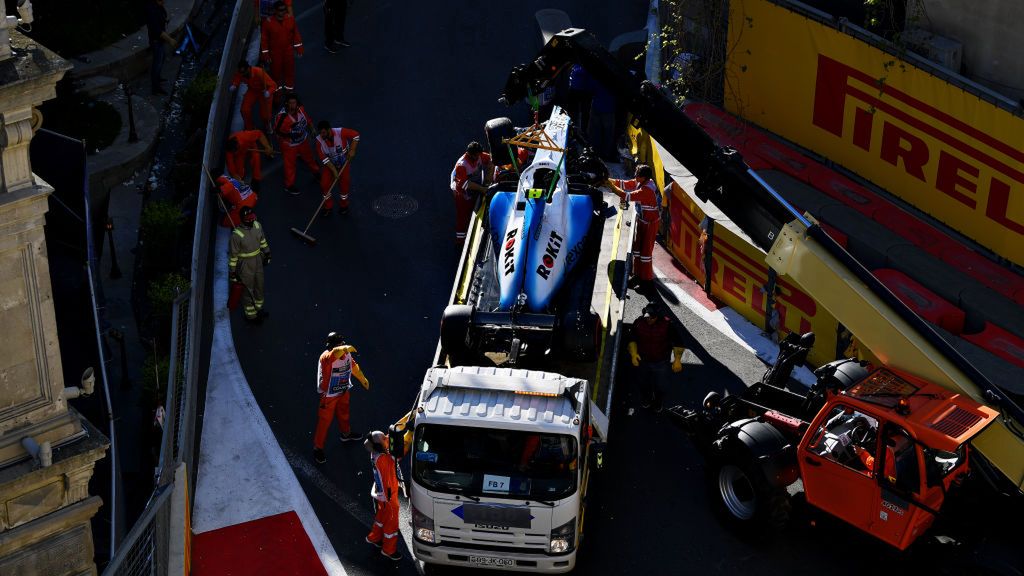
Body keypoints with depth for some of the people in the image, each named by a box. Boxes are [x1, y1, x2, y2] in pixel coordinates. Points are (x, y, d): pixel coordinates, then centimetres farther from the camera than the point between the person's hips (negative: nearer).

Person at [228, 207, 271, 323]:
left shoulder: (257, 226, -10)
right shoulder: (237, 234, -29)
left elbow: (262, 240, 10)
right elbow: (233, 254, -20)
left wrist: (267, 253, 19)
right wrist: (232, 271, -14)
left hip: (258, 262, 6)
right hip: (245, 265, -6)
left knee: (259, 287, 23)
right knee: (248, 290, 12)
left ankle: (258, 308, 46)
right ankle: (250, 315, 30)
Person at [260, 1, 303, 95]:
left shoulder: (290, 19, -7)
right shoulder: (268, 22, -17)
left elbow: (296, 34, 3)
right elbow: (264, 39, -11)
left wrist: (299, 48, 4)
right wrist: (265, 55, -9)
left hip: (288, 52, 3)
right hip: (275, 53, -3)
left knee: (289, 71, 13)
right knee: (276, 71, 8)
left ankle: (289, 89, 30)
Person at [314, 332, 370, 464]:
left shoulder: (346, 354, -14)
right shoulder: (326, 358, -36)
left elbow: (353, 365, 8)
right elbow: (336, 352, -63)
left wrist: (362, 379, 20)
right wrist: (347, 348, -52)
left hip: (343, 390, 7)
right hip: (329, 395, -7)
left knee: (344, 413, 30)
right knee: (325, 420, 9)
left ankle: (346, 433, 58)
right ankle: (317, 447, 27)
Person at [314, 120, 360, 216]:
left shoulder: (341, 133, -30)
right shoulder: (319, 140, -24)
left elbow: (356, 135, -16)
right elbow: (323, 157, -20)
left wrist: (352, 150, -22)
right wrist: (334, 170, -23)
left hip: (344, 162, -2)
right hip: (329, 164, 2)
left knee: (344, 184, -1)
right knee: (324, 184, -5)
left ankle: (344, 206, 27)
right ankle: (328, 208, 17)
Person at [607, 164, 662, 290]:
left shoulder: (647, 190, -32)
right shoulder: (640, 182, -3)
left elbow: (626, 196, -36)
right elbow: (625, 184, 3)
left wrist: (611, 185, -30)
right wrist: (610, 180, -10)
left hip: (650, 223, -10)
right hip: (643, 220, 10)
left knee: (646, 250, -2)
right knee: (637, 246, 18)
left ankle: (647, 279, 8)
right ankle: (639, 274, 31)